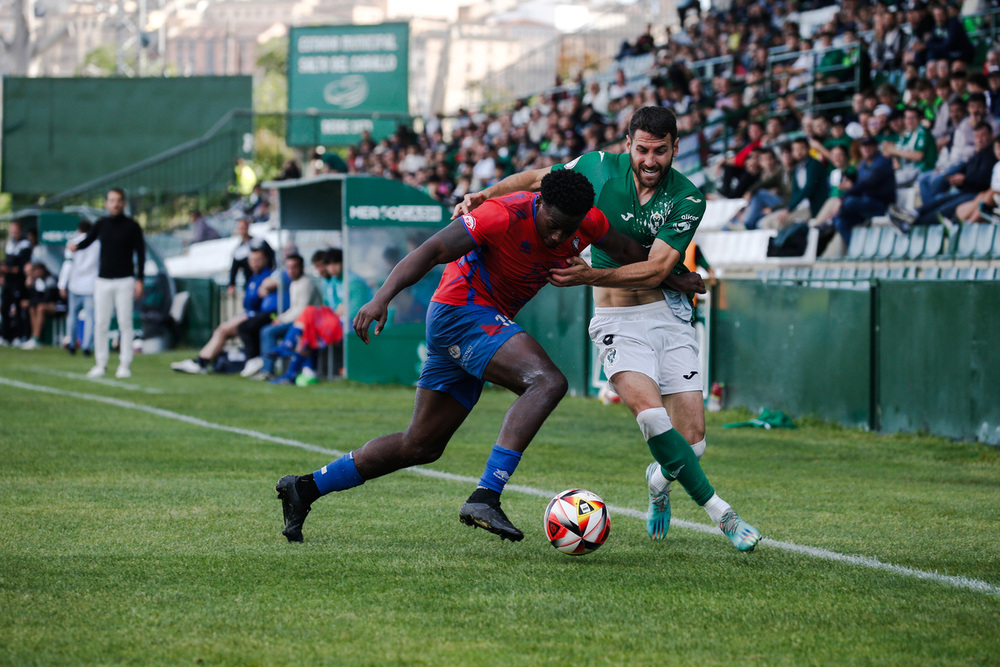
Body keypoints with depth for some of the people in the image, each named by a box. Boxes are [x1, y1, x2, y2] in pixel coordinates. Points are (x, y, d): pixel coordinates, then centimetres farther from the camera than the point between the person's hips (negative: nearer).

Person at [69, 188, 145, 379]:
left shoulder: (132, 226, 0)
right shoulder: (101, 225, 9)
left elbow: (140, 253, 1)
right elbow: (88, 240, 9)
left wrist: (140, 280, -6)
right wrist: (76, 247, -15)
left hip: (125, 281, -3)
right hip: (103, 281, 3)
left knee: (125, 323, -5)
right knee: (100, 323, 0)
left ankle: (125, 365, 1)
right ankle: (100, 365, 5)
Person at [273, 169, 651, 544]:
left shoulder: (588, 223, -3)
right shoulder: (505, 215, -23)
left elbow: (627, 251, 18)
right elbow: (432, 251, -25)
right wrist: (382, 298, -34)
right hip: (462, 311, -8)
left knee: (421, 446, 14)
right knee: (547, 381, -29)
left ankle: (305, 488, 23)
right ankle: (484, 498, -37)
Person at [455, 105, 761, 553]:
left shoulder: (687, 199, -9)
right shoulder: (599, 167, -5)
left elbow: (657, 269, -17)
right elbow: (537, 179, 11)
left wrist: (590, 275, -28)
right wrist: (484, 196, -3)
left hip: (669, 314, 1)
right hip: (616, 321, -1)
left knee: (691, 441, -4)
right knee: (650, 414, -27)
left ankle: (660, 482, 34)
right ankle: (720, 512, -19)